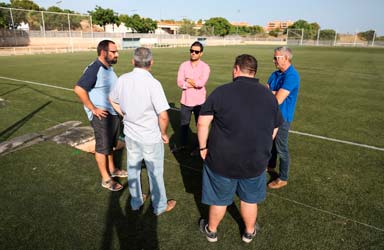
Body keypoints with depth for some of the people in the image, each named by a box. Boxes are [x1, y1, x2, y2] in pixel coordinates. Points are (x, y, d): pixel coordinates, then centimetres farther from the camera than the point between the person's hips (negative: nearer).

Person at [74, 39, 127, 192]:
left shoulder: (109, 68, 8)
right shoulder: (94, 69, -19)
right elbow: (79, 89, -27)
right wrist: (93, 109, -22)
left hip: (114, 113, 9)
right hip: (101, 116, -8)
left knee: (110, 144, 22)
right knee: (102, 147, 5)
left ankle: (112, 169, 40)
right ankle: (106, 179, 18)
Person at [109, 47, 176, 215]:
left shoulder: (123, 79, -5)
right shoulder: (153, 83, -23)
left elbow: (112, 100, 11)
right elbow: (163, 116, -25)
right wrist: (164, 133, -8)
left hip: (130, 134, 5)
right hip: (150, 137, -5)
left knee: (133, 169, 22)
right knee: (155, 172, 14)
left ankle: (136, 202, 41)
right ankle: (160, 206, 32)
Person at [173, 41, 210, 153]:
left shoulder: (205, 67, -7)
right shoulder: (183, 65, 0)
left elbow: (201, 83, -23)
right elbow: (180, 83, -11)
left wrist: (188, 80, -10)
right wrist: (195, 83, -18)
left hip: (199, 102, -3)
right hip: (185, 101, 3)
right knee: (183, 124, 17)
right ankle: (182, 144, 36)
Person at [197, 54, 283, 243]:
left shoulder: (221, 92, -14)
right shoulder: (269, 96, -1)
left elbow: (202, 123, -14)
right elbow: (274, 131, 6)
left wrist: (203, 147, -1)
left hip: (222, 160, -2)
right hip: (255, 162, 3)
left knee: (219, 199, 18)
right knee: (250, 199, 24)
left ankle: (211, 231, 42)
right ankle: (249, 232, 46)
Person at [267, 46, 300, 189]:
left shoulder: (292, 76, -22)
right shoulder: (275, 74, 6)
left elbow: (278, 100, -26)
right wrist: (275, 93, -16)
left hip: (282, 117, -8)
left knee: (281, 148, 3)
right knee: (270, 142, 23)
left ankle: (283, 178, 19)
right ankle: (270, 165, 45)